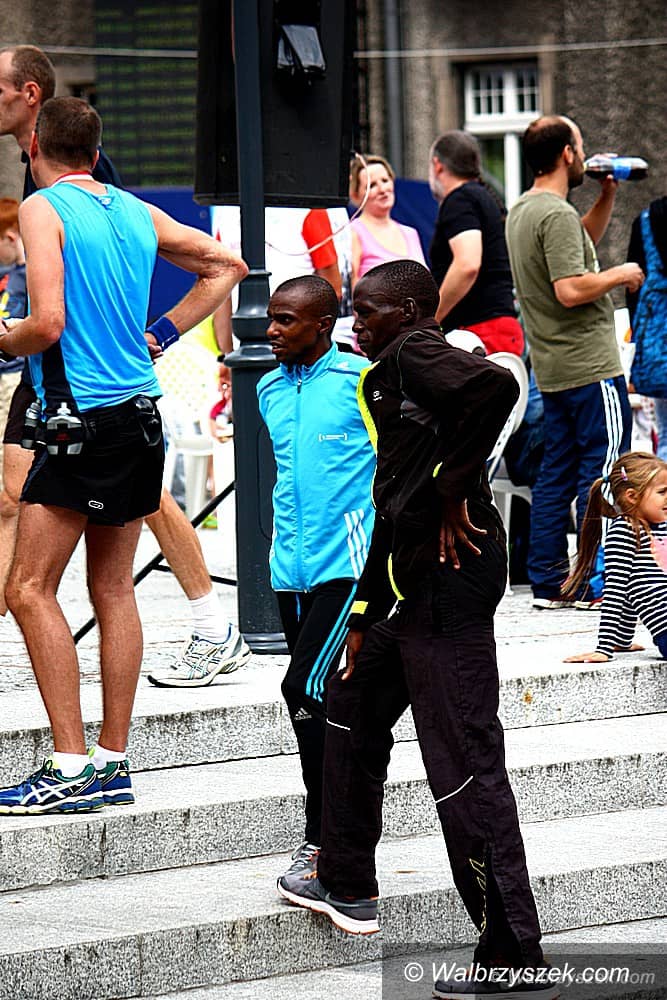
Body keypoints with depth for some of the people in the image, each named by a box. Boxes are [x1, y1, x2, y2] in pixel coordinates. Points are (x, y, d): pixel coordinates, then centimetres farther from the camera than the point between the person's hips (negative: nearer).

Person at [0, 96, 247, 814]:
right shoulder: (136, 212, 12)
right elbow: (226, 266, 22)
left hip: (83, 419, -8)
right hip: (142, 413, 8)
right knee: (113, 589, 12)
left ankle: (72, 768, -12)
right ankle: (113, 762, 14)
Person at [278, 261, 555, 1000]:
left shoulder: (416, 351, -7)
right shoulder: (388, 380, 22)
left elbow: (496, 385, -30)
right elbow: (390, 510, 26)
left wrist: (453, 493, -22)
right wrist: (364, 614, 26)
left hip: (449, 575, -11)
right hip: (415, 588, 11)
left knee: (463, 760, -11)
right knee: (352, 703, 27)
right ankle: (346, 887, 37)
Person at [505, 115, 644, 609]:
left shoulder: (522, 211, 14)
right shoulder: (556, 214, -17)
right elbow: (571, 289, -25)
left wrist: (608, 196, 20)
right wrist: (620, 275, -10)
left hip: (552, 366, 10)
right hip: (590, 365, -10)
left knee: (558, 472, 11)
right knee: (603, 469, -5)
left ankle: (549, 582, 12)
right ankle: (595, 583, -5)